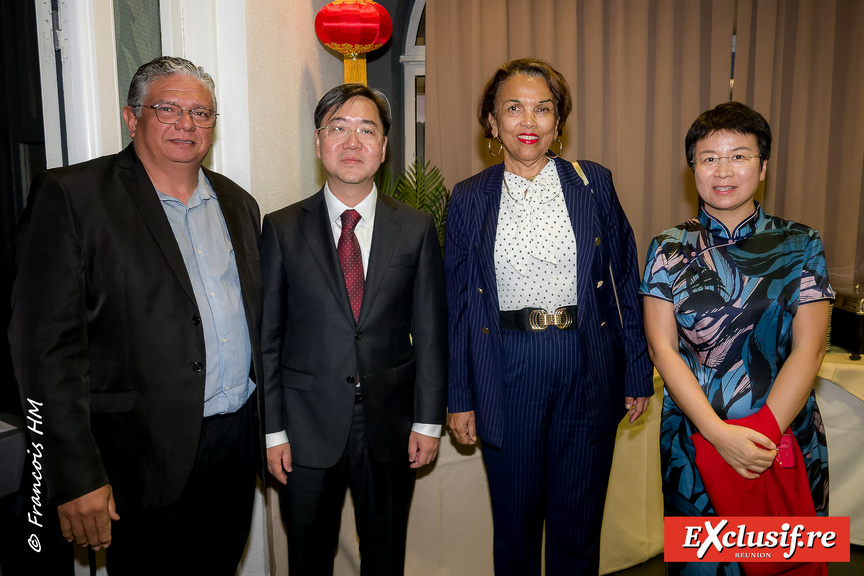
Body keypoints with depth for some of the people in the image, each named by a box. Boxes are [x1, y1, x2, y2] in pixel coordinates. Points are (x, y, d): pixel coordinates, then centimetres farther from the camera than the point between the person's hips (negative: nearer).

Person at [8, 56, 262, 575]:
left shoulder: (238, 202, 9)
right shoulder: (71, 196, -9)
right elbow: (48, 344, -13)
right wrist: (75, 476, -16)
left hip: (239, 439, 6)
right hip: (147, 459, -5)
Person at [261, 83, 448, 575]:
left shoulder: (417, 228, 0)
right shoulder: (282, 229, -2)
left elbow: (431, 332, 1)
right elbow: (267, 335, -1)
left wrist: (429, 421, -1)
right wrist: (273, 429, -3)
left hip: (390, 425, 1)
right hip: (307, 427, 0)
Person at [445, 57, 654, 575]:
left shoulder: (594, 184, 2)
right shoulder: (469, 199, 1)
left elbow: (624, 280, 5)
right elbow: (459, 301, 3)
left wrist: (639, 373, 3)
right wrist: (459, 396, 3)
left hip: (588, 371, 1)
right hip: (507, 374, 0)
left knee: (579, 523, 14)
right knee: (515, 521, 15)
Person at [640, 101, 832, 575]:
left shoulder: (800, 245, -1)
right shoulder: (669, 249, -1)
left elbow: (808, 349, -7)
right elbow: (662, 347, -7)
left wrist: (762, 435, -17)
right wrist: (721, 435, -16)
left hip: (786, 435, 0)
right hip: (695, 435, 0)